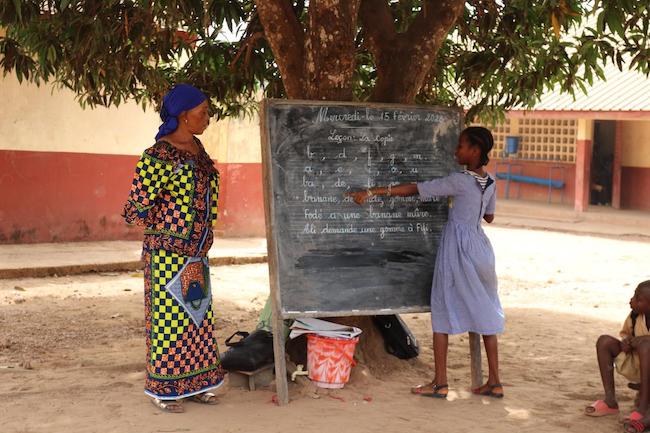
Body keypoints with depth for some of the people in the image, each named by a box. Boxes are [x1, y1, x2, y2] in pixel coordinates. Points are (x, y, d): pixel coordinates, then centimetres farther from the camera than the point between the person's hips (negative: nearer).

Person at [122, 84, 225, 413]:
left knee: (197, 314, 12)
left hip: (195, 253, 8)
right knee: (167, 318, 1)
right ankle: (162, 389, 13)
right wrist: (167, 231, -1)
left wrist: (201, 242, 15)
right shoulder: (159, 157, -18)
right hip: (167, 253, -8)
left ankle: (192, 383, 23)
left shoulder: (196, 148, 8)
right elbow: (136, 209, -15)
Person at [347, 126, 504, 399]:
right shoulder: (490, 183, 5)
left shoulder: (459, 181, -16)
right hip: (480, 247, 7)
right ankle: (494, 382, 12)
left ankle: (440, 383, 3)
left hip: (457, 248, -7)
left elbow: (412, 190, -20)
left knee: (442, 309, 1)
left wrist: (372, 192, -19)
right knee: (485, 311, 9)